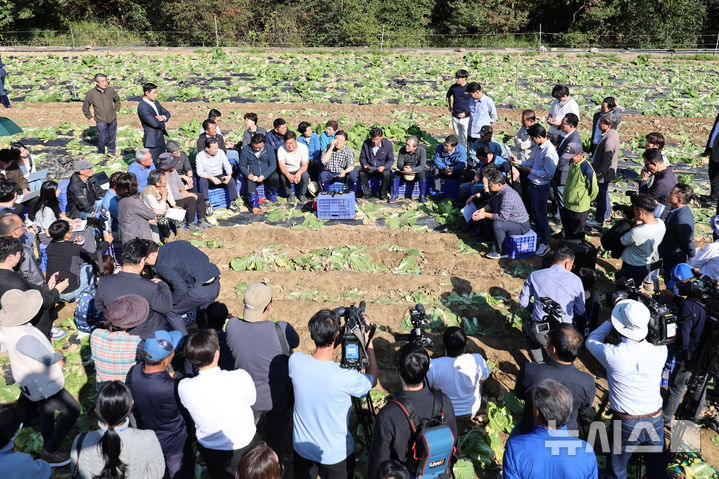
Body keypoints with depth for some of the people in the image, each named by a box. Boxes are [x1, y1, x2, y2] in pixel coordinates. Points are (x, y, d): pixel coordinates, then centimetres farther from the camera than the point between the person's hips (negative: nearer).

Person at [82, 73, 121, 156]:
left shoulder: (111, 90, -6)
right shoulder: (91, 94, -12)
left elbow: (117, 99, 16)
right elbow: (85, 108, 3)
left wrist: (116, 111, 12)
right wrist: (90, 118, 3)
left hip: (113, 120, 2)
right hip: (101, 121, -2)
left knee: (112, 138, 14)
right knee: (102, 139, 2)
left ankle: (111, 153, 33)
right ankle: (101, 154, 25)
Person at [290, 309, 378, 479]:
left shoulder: (295, 361, -22)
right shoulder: (346, 378, -31)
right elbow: (372, 379, -8)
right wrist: (368, 342, -3)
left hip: (302, 448, 3)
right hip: (337, 455, -3)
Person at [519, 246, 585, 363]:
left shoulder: (534, 276, 2)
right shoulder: (575, 280, 1)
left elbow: (523, 301, 9)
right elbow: (580, 312, 8)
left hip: (540, 335, 0)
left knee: (526, 326, 35)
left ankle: (539, 364, 25)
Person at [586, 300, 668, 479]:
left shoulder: (613, 355, -23)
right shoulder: (660, 352, -15)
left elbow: (591, 341, -1)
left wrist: (609, 323, 8)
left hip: (625, 424, -3)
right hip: (655, 421, 3)